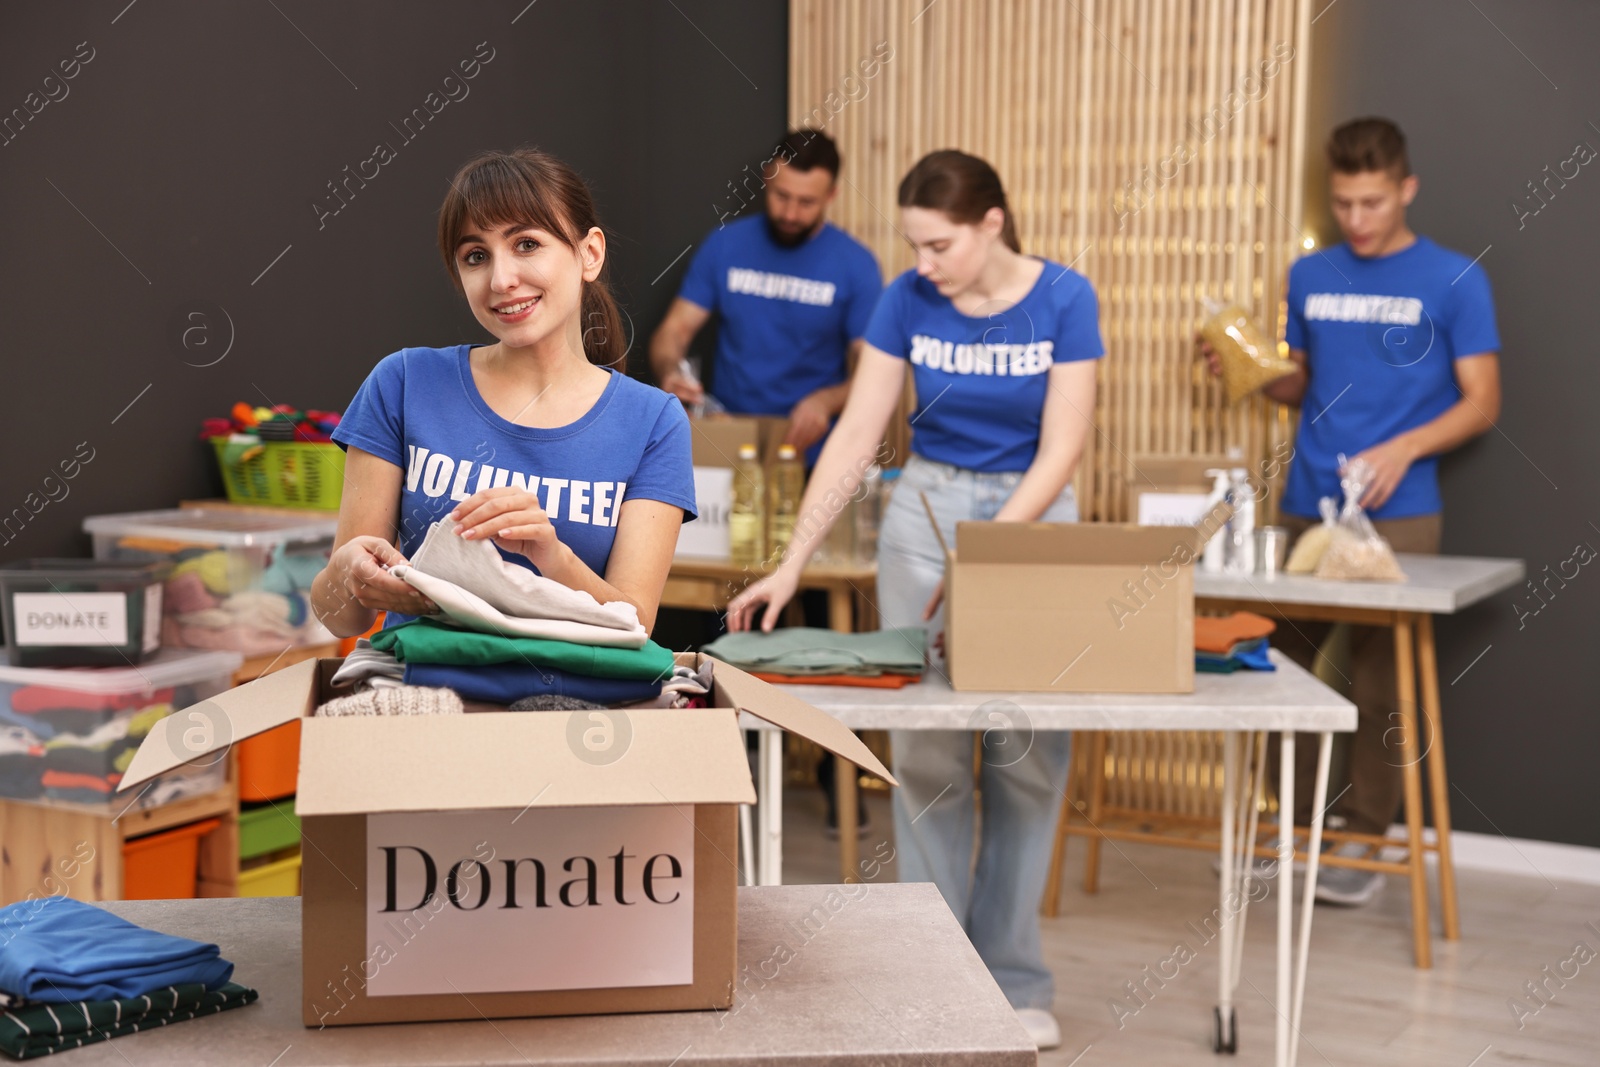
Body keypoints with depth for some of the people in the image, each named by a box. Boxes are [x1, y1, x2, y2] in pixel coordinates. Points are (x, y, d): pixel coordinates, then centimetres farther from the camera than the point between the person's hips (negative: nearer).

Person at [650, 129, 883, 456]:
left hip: (809, 444, -2)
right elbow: (674, 330, 7)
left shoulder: (855, 264, -2)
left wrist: (826, 400, -23)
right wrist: (669, 373, -16)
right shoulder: (725, 244, 5)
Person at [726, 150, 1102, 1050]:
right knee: (926, 751, 1)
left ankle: (1017, 978, 13)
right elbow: (856, 439, -9)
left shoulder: (1063, 298, -13)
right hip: (925, 511, 2)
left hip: (1036, 517, -1)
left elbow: (1062, 449, -17)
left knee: (1030, 756, 1)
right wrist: (792, 565, -15)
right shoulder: (907, 302, -8)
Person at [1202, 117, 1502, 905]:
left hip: (1398, 515, -4)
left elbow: (1481, 403, -1)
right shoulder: (1310, 277, 12)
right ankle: (1298, 821, 19)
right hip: (1305, 507, 4)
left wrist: (1403, 448, -16)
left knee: (1379, 678, -2)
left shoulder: (1453, 280, 0)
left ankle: (1365, 839, 10)